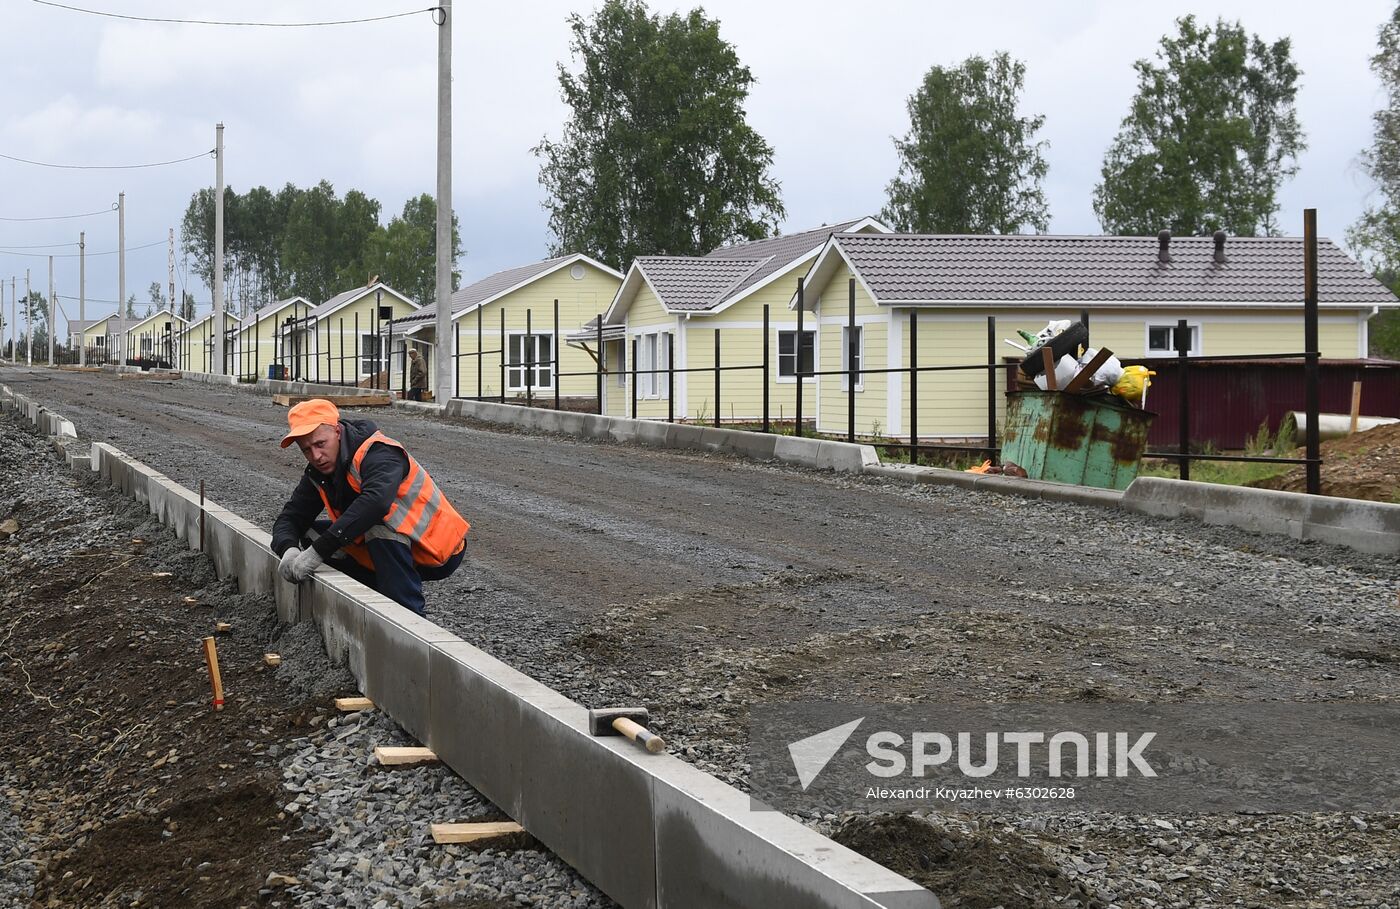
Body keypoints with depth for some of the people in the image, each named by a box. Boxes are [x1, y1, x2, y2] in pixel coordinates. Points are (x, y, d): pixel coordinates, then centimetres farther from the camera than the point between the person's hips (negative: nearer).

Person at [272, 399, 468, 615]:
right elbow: (290, 517, 0)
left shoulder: (378, 453, -23)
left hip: (439, 553, -8)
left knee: (377, 522, -34)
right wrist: (288, 550, -26)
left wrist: (318, 551, -45)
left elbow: (376, 501, -43)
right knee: (312, 532, 2)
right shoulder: (318, 471, 2)